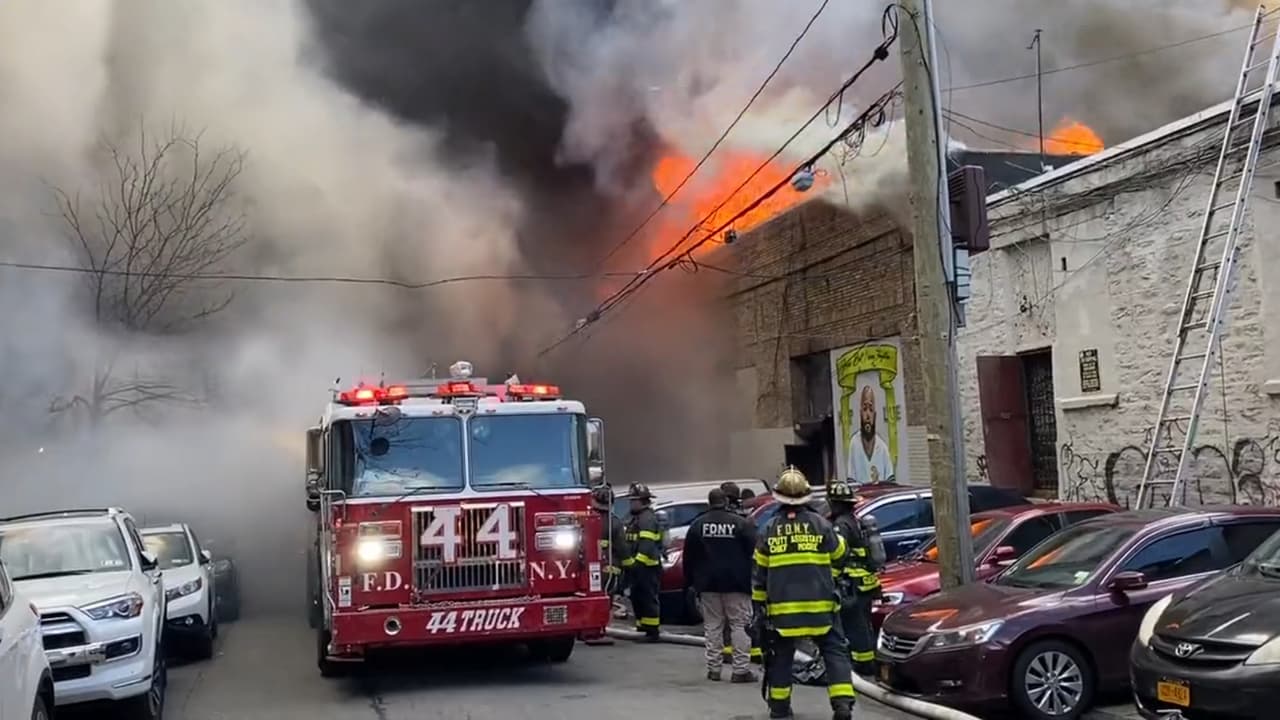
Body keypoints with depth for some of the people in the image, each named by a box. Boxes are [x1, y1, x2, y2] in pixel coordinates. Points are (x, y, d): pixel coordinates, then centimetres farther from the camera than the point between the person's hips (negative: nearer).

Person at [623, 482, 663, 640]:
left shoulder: (648, 518, -14)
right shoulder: (635, 518, 20)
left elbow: (647, 545, -25)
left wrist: (637, 562, -28)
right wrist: (628, 562, 22)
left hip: (647, 567, -11)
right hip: (637, 567, 11)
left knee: (648, 598, -8)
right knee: (636, 597, 14)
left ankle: (652, 630, -5)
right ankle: (642, 626, 23)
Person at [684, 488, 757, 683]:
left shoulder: (697, 525, 4)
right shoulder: (741, 524, -5)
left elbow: (689, 557, 7)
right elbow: (753, 553, -5)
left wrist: (690, 582, 15)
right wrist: (752, 580, 2)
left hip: (708, 585, 3)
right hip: (736, 585, -3)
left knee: (712, 626, 9)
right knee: (739, 625, 1)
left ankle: (714, 668, 9)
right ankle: (741, 669, -3)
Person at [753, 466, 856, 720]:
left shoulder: (769, 528, 1)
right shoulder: (820, 523, -4)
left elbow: (759, 572, 5)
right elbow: (838, 555, 10)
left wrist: (759, 603, 13)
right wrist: (838, 536, 29)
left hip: (782, 606, 2)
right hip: (820, 604, -1)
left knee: (781, 654, 14)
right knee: (834, 651, 4)